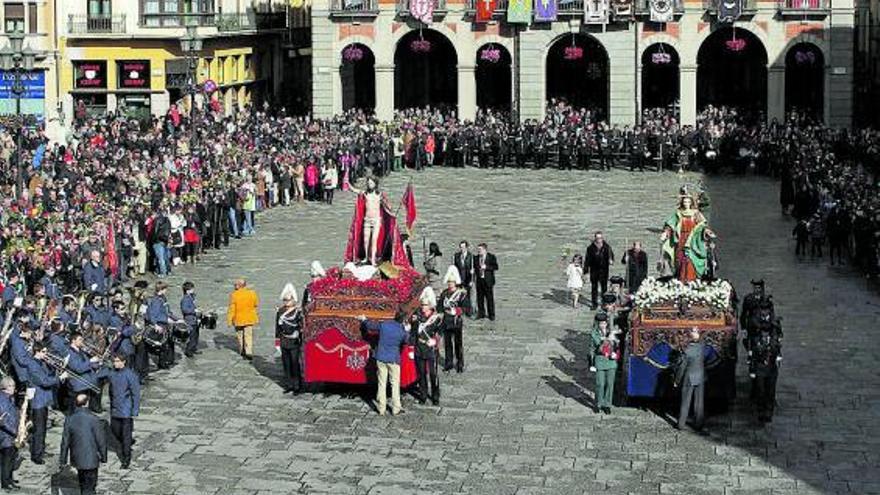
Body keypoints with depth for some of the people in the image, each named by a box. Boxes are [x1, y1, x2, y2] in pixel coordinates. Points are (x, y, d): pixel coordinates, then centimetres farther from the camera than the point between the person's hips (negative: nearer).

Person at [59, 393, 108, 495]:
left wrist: (63, 460, 9)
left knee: (83, 484, 22)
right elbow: (101, 440, -11)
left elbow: (65, 442, -1)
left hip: (77, 459, 4)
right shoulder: (93, 419, -17)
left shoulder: (69, 420, -6)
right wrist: (103, 456, 3)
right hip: (91, 458, -4)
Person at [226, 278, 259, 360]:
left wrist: (229, 320, -8)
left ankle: (242, 351, 31)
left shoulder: (234, 295, -15)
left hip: (238, 319, -1)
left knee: (239, 335, 19)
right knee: (248, 335, 5)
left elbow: (231, 309, -14)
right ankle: (249, 352, -6)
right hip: (249, 319, 1)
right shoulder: (252, 293, -7)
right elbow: (256, 304, 9)